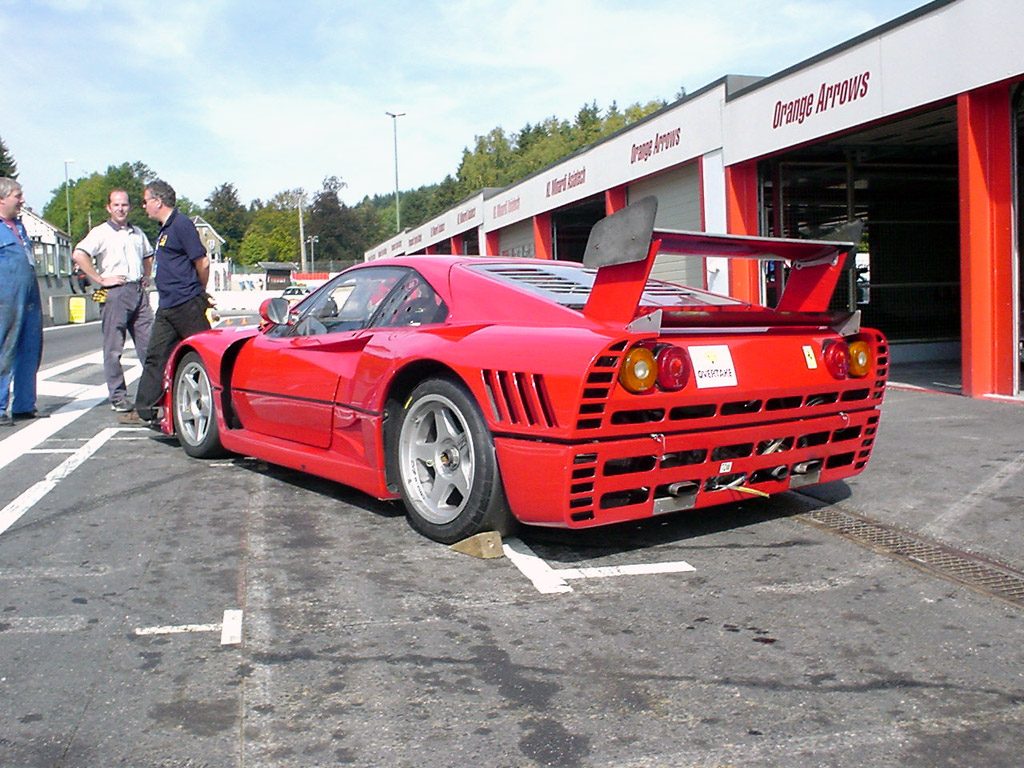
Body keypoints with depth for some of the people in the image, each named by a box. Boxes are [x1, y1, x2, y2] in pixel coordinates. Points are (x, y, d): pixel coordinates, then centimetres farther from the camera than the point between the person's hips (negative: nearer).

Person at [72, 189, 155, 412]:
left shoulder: (138, 233, 17)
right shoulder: (101, 232, -1)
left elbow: (148, 256, 35)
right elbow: (79, 255, -14)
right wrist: (100, 279, -14)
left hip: (139, 291, 5)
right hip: (115, 293, -5)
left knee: (148, 344, 4)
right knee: (114, 348, -1)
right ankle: (118, 397, 3)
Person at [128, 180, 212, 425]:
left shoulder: (181, 224, -10)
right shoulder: (165, 229, 19)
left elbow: (202, 262, -12)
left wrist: (200, 293, 1)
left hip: (187, 304, -9)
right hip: (167, 306, 10)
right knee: (156, 356, 8)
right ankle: (144, 411, 13)